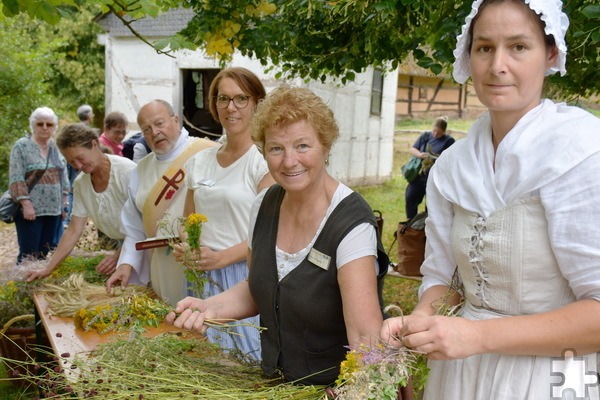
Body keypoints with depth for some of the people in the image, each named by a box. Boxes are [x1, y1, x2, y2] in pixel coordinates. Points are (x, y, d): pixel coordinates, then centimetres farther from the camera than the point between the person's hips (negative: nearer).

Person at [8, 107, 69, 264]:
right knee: (29, 253, -5)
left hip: (53, 209, 5)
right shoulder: (21, 146, -4)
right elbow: (16, 179, -11)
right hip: (30, 209, -5)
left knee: (47, 252, 7)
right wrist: (26, 204, -18)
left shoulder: (57, 148, 11)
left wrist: (64, 203, 10)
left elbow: (63, 178, 15)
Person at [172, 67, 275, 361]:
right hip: (204, 279, 6)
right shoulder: (199, 162, 10)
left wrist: (220, 258, -20)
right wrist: (182, 247, -2)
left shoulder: (263, 161, -8)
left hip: (247, 276, -5)